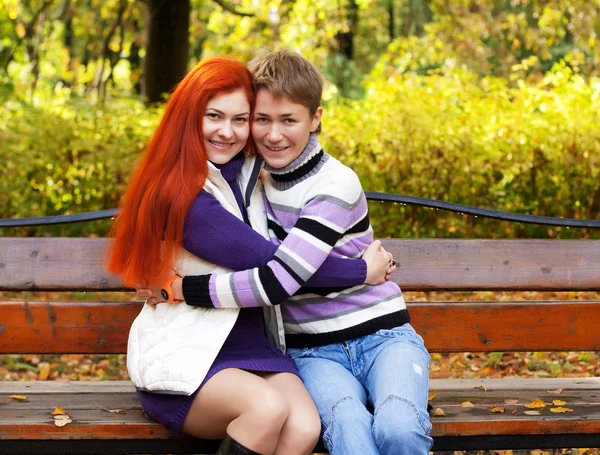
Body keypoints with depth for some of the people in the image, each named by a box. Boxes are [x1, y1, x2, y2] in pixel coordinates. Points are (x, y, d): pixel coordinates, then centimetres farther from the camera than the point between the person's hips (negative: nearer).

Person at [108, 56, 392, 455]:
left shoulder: (251, 172, 8)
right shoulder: (181, 196, -15)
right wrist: (362, 272, -8)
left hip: (253, 347, 6)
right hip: (184, 358, -6)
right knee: (268, 407, -35)